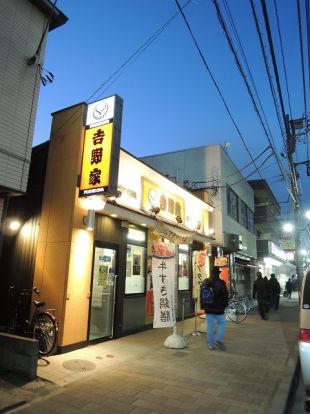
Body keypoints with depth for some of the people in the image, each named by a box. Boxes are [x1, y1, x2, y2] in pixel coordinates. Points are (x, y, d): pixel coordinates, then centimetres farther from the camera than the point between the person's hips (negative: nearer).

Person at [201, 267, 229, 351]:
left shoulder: (205, 283, 6)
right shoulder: (221, 283, -10)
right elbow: (225, 295, -6)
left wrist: (203, 306, 19)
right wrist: (225, 305, 9)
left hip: (208, 308, 4)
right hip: (218, 308, -4)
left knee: (209, 326, 7)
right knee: (222, 323, 11)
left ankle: (211, 345, 12)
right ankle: (219, 340, -3)